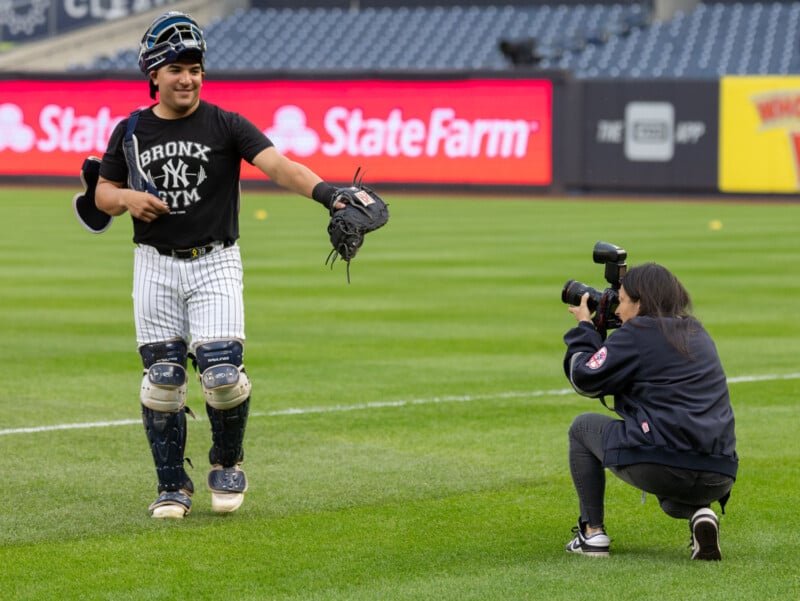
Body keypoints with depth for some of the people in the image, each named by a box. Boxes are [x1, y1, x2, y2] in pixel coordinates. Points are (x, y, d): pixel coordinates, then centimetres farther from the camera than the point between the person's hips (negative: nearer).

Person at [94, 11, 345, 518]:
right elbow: (103, 192, 16)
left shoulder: (226, 126, -5)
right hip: (155, 265, 2)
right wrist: (126, 199, -8)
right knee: (162, 379, 0)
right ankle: (173, 487, 13)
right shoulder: (131, 132, 6)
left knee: (223, 375, -13)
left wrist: (323, 190, -37)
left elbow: (276, 164, -19)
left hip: (215, 263, -2)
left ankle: (228, 464, 14)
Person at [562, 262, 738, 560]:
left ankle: (592, 532, 18)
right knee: (671, 497, 42)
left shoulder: (638, 333, -3)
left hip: (657, 465, -6)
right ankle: (699, 512, 5)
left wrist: (583, 326, 16)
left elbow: (585, 380, 1)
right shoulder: (696, 332, 19)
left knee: (583, 427, 22)